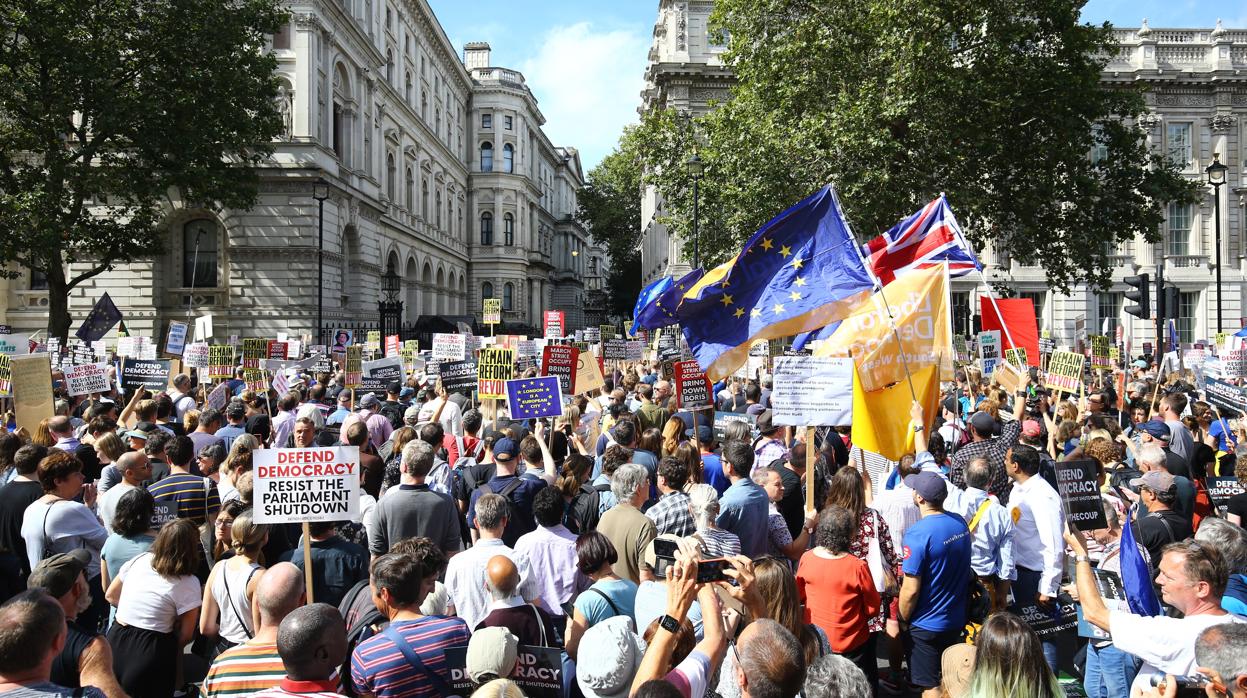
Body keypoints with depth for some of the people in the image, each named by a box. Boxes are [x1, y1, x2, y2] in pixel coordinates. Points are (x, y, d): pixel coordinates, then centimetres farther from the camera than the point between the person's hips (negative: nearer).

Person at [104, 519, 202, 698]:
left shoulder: (139, 560, 0)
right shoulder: (188, 583, -15)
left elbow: (111, 596, 14)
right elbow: (185, 635, -9)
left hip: (117, 639, 5)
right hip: (151, 651, -5)